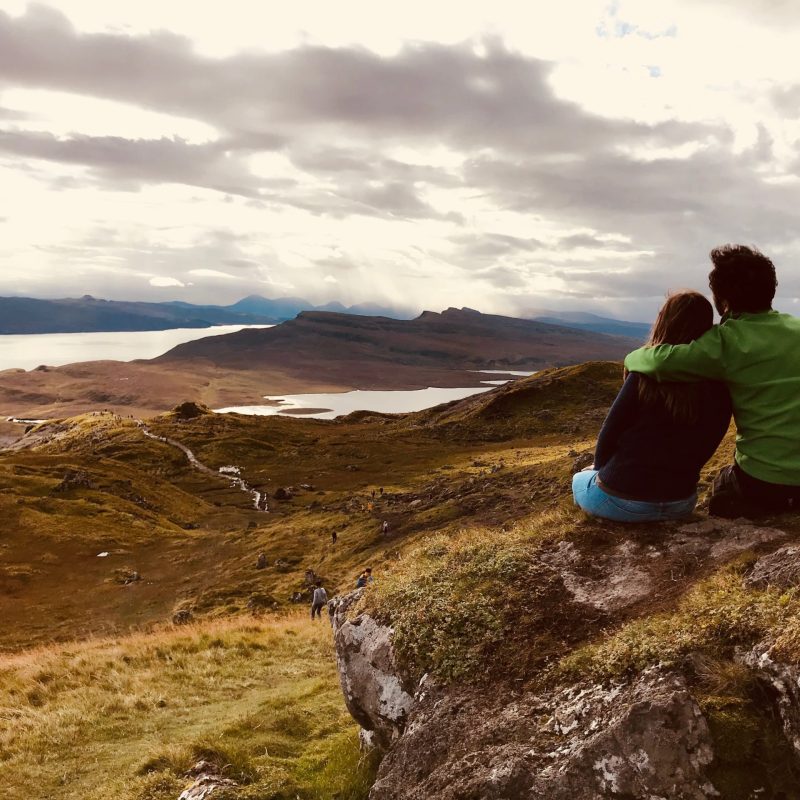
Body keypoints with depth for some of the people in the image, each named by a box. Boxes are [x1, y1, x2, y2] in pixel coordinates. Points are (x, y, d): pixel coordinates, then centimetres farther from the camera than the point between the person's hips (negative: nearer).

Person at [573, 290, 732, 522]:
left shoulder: (647, 372, -15)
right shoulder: (719, 387, -3)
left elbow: (609, 433, -10)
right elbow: (706, 446, 5)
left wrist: (600, 467, 9)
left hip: (623, 500, -5)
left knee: (580, 480, 28)